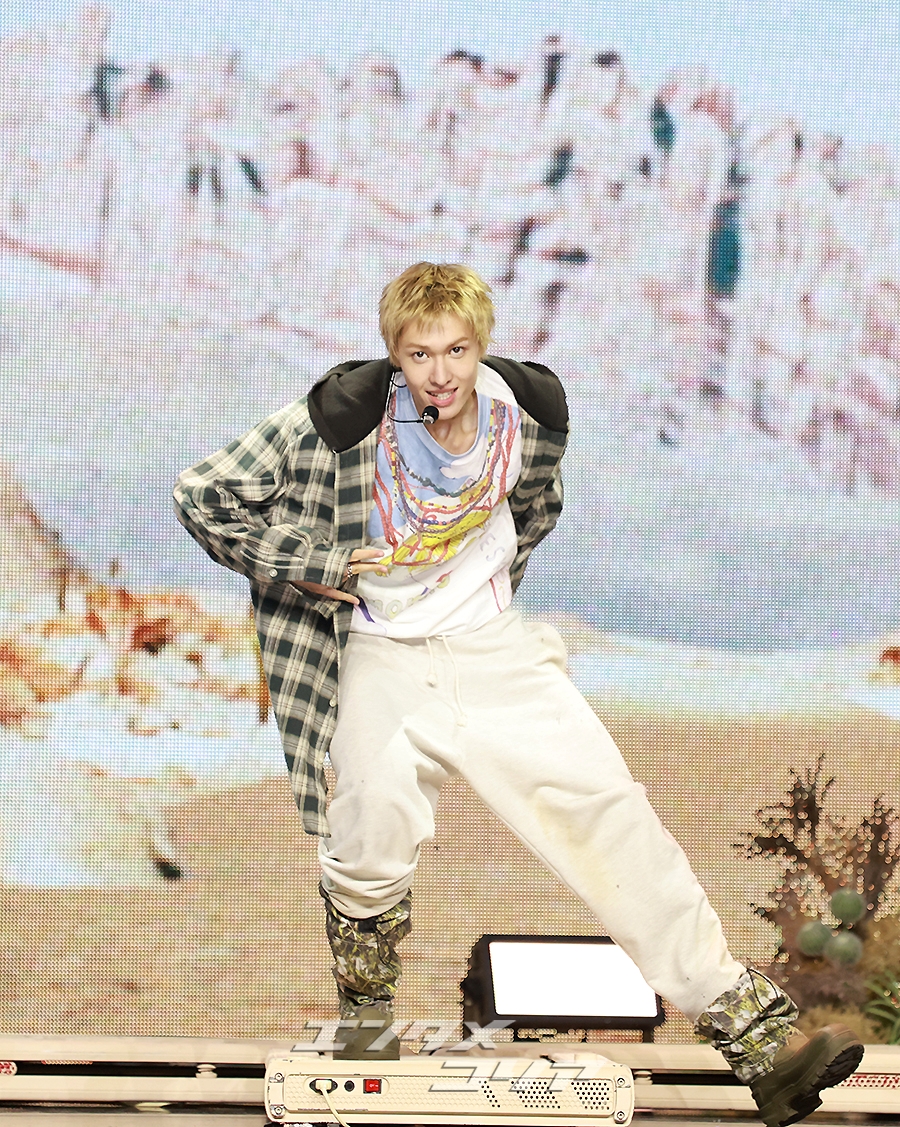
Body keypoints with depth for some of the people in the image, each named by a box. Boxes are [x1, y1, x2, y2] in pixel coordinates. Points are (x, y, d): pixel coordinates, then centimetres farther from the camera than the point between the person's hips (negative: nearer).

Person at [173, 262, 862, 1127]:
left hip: (494, 648, 3)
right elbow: (203, 495, -12)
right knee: (371, 845, -23)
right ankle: (366, 1024, 9)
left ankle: (755, 1032, -9)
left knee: (614, 814, -9)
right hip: (385, 659, -2)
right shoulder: (349, 420, -17)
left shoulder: (528, 411, -4)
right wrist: (311, 568, -10)